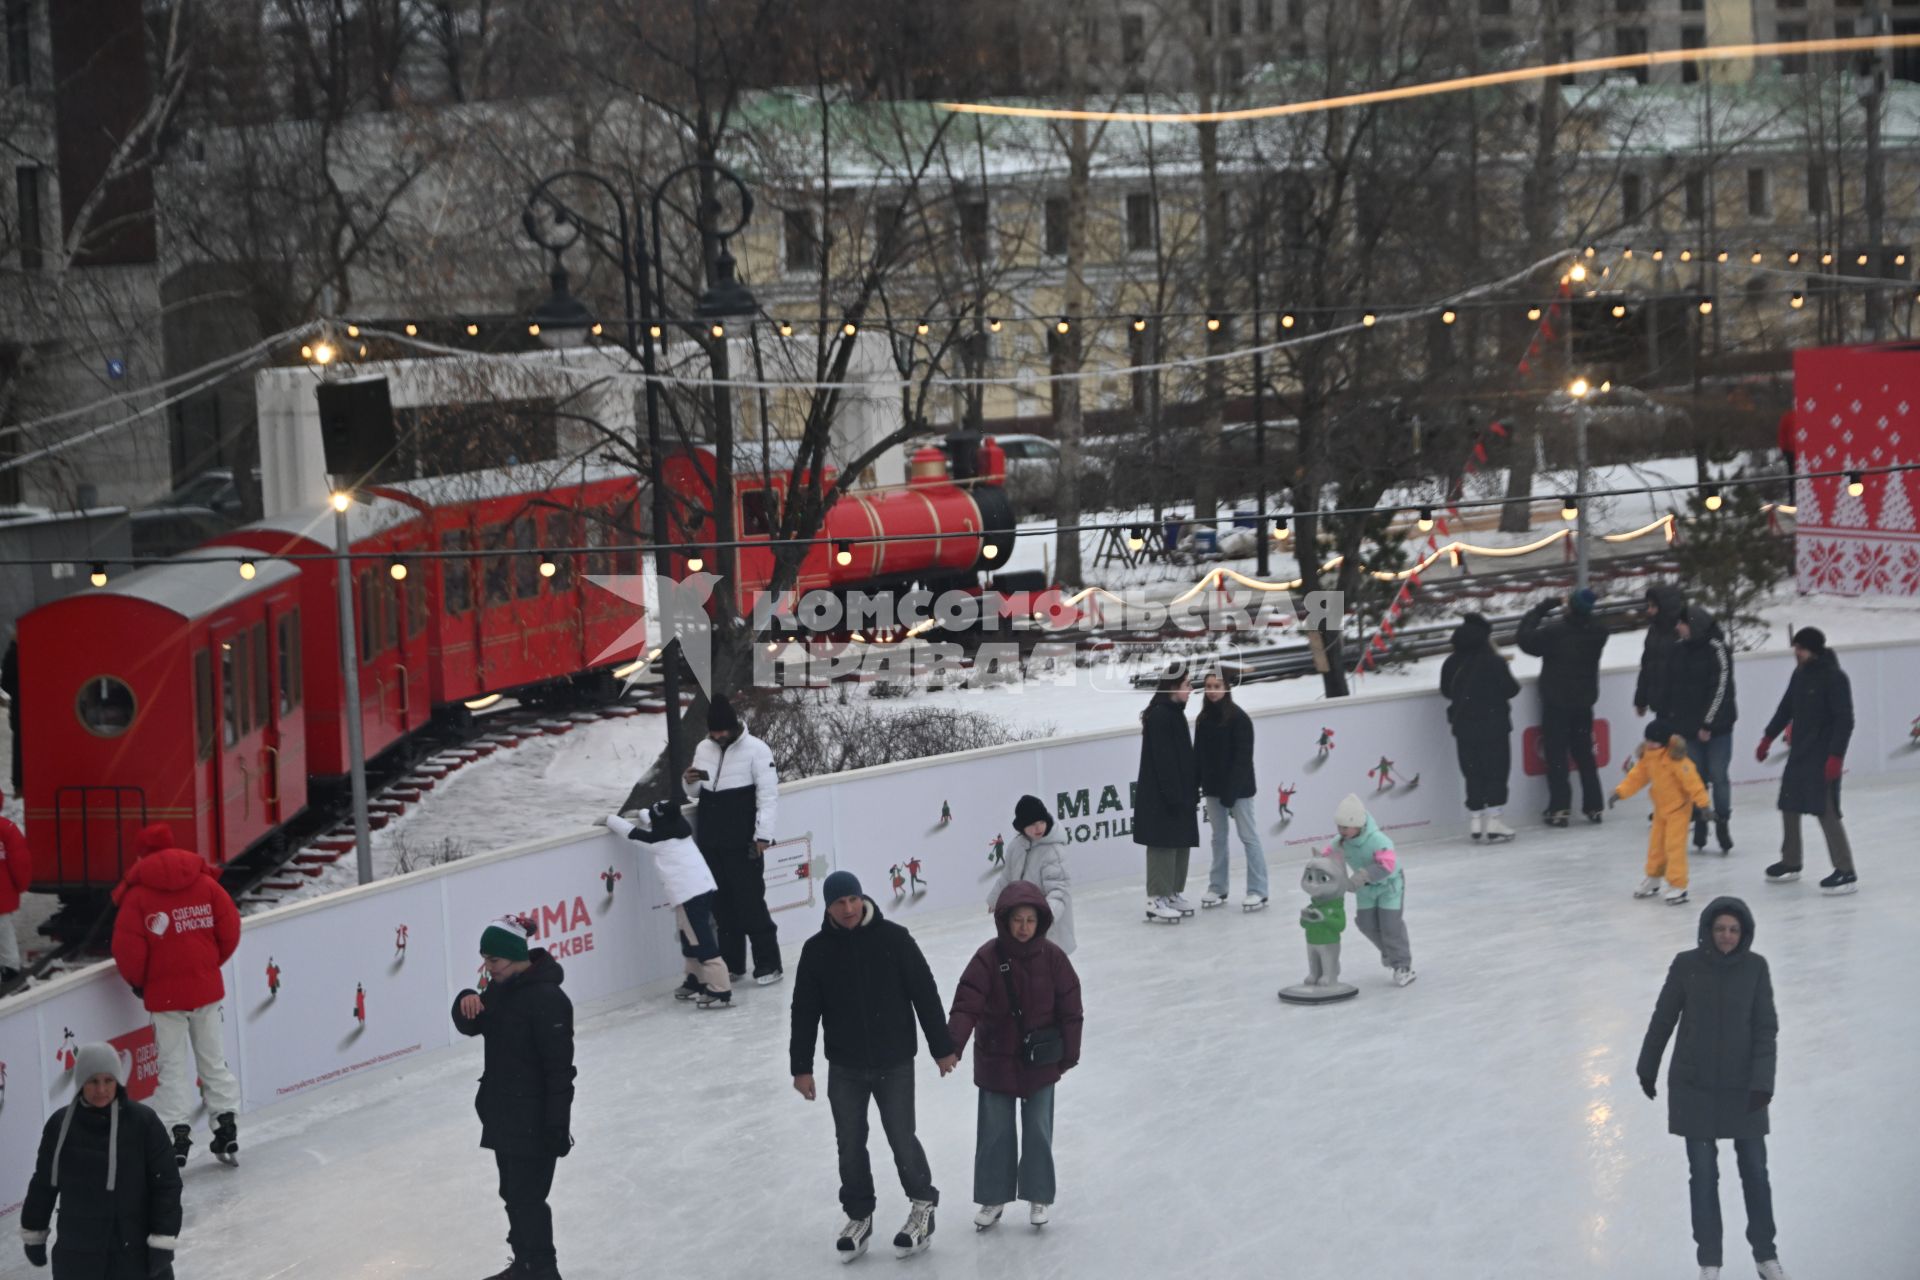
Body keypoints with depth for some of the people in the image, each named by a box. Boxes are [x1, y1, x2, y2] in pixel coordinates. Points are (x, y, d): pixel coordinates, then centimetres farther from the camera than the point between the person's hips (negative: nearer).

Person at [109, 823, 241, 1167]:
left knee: (174, 1065, 4)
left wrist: (138, 981, 5)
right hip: (206, 986, 3)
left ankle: (177, 1130, -6)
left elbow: (128, 947, -13)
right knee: (212, 1058, 14)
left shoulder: (138, 893, -10)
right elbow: (229, 929, 1)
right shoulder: (205, 883, -1)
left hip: (164, 993, -3)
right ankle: (226, 1129, 13)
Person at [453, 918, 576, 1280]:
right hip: (503, 1114, 9)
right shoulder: (500, 988, 5)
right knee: (512, 1194, 19)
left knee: (527, 1197, -4)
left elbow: (559, 1067, -23)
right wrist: (467, 1003, -12)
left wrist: (557, 1125, -23)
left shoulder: (547, 999, -23)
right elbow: (470, 1027, 12)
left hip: (535, 1118, -9)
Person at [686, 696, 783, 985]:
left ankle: (768, 964, -1)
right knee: (722, 905, 10)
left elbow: (768, 795, -11)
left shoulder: (756, 750, -9)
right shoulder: (703, 749, 10)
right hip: (710, 842, 6)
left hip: (742, 844, -6)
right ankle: (732, 965, 18)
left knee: (751, 903, -6)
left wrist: (763, 835, -16)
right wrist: (692, 782, -5)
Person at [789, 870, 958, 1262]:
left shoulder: (893, 939, -11)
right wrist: (801, 1066, 1)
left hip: (894, 1064, -2)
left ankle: (923, 1204, 25)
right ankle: (858, 1216, 26)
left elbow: (925, 994, -5)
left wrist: (941, 1047, -2)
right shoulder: (817, 950, -5)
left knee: (902, 1139, 2)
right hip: (844, 1068, 2)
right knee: (850, 1144, 9)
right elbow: (805, 1012, 1)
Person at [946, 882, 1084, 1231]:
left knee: (1038, 1130, 8)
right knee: (995, 1131, 8)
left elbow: (1070, 1009, -2)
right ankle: (994, 1197, 21)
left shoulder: (1052, 957, -9)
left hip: (1040, 1061, 0)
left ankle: (1038, 1196, 21)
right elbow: (966, 1005, -20)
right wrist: (952, 1046, -32)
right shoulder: (988, 957, -13)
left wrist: (1069, 1055, 1)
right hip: (996, 1061, 0)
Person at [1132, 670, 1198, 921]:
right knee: (1163, 844, -7)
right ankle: (1157, 900, -4)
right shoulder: (1159, 716, -16)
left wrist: (1192, 790, 15)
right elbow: (1162, 759, -20)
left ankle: (1174, 893, 21)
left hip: (1179, 792, 10)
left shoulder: (1175, 713, 13)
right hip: (1160, 796, -10)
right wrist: (1173, 794, -22)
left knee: (1181, 843, 13)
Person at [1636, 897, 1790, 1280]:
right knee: (1703, 1174, 6)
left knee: (1755, 1171, 11)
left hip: (1743, 1087, 1)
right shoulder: (1686, 965, -10)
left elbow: (1766, 1028, -7)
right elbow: (1663, 1019, 1)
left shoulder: (1755, 967, -8)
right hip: (1694, 1087, -1)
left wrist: (1762, 1082, -16)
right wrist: (1648, 1068, 11)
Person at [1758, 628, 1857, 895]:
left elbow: (1845, 720, -19)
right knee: (1789, 806, 16)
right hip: (1799, 752, 9)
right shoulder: (1800, 674, 8)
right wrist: (1768, 738, 24)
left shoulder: (1835, 678, -16)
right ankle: (1791, 863, 33)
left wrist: (1836, 756, -23)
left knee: (1826, 810, -14)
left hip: (1823, 756, -9)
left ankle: (1846, 872, -11)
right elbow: (1787, 707, 21)